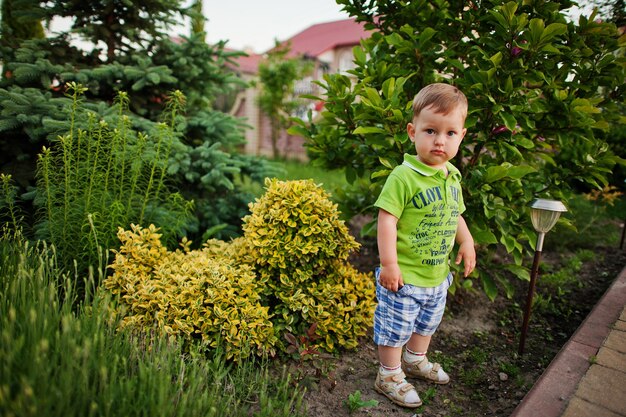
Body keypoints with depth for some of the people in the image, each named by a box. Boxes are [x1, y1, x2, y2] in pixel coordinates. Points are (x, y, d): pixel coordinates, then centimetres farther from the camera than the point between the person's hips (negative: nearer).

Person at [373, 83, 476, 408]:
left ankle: (415, 360, 52)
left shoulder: (453, 176, 4)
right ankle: (389, 376, 31)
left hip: (438, 275, 8)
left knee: (428, 322, 27)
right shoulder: (404, 176, -22)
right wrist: (389, 263, -25)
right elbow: (387, 220, -24)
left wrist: (466, 242, 8)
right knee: (395, 327, 9)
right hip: (404, 276, -8)